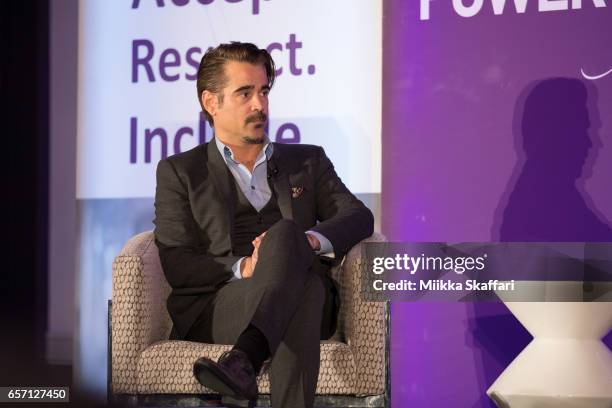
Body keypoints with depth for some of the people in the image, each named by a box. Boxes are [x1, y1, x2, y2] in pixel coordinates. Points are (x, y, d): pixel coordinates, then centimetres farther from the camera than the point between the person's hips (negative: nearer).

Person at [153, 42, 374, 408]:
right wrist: (242, 268, -15)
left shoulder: (307, 161, 25)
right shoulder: (180, 171, 17)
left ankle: (243, 361, -55)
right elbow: (176, 264, 4)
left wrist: (308, 239, -14)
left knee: (284, 234, -34)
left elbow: (359, 218, 8)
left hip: (304, 293, 2)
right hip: (215, 305, -2)